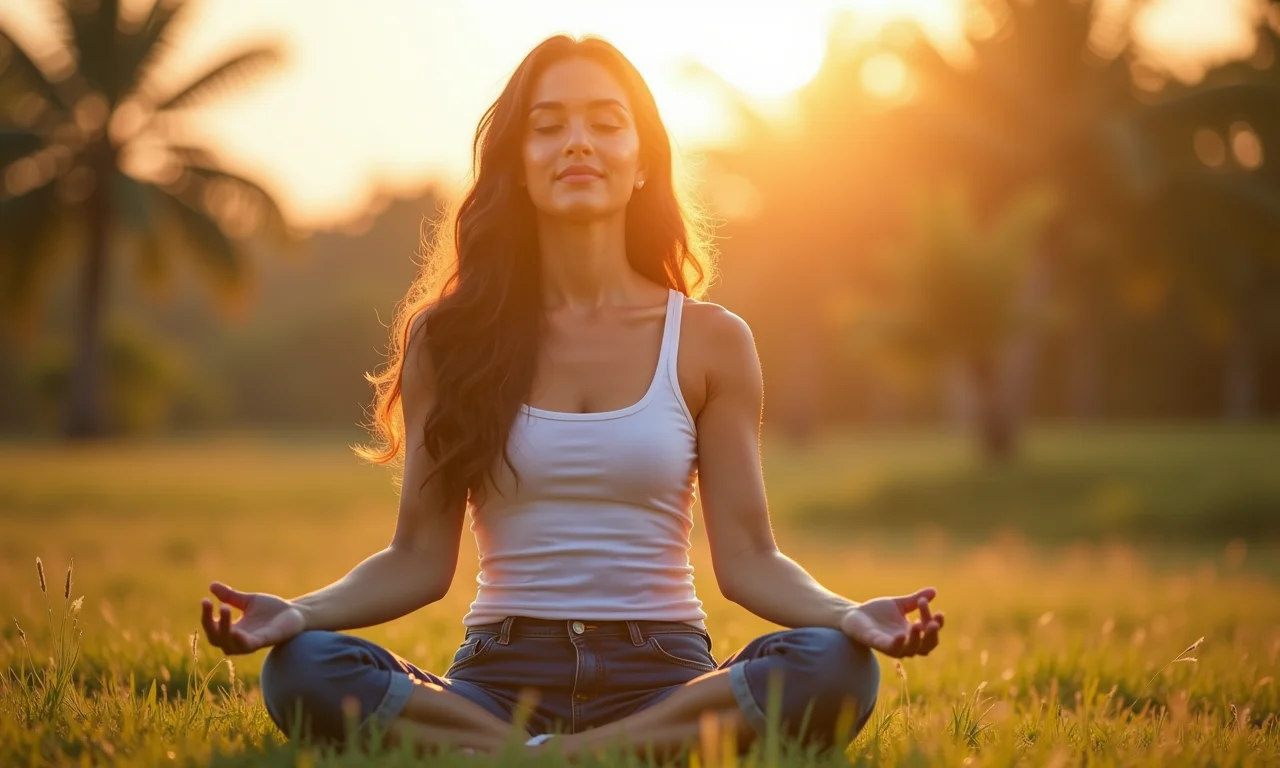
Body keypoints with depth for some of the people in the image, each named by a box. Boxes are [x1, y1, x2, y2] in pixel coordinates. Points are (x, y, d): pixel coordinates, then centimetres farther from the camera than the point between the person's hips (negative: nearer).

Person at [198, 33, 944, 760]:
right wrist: (296, 612, -14)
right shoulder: (448, 337, 7)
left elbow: (747, 557, 2)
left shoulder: (710, 341, 6)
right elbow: (419, 559, 4)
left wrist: (851, 614, -17)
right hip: (503, 674, 0)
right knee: (303, 669, -30)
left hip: (661, 677, 0)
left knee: (836, 667, -31)